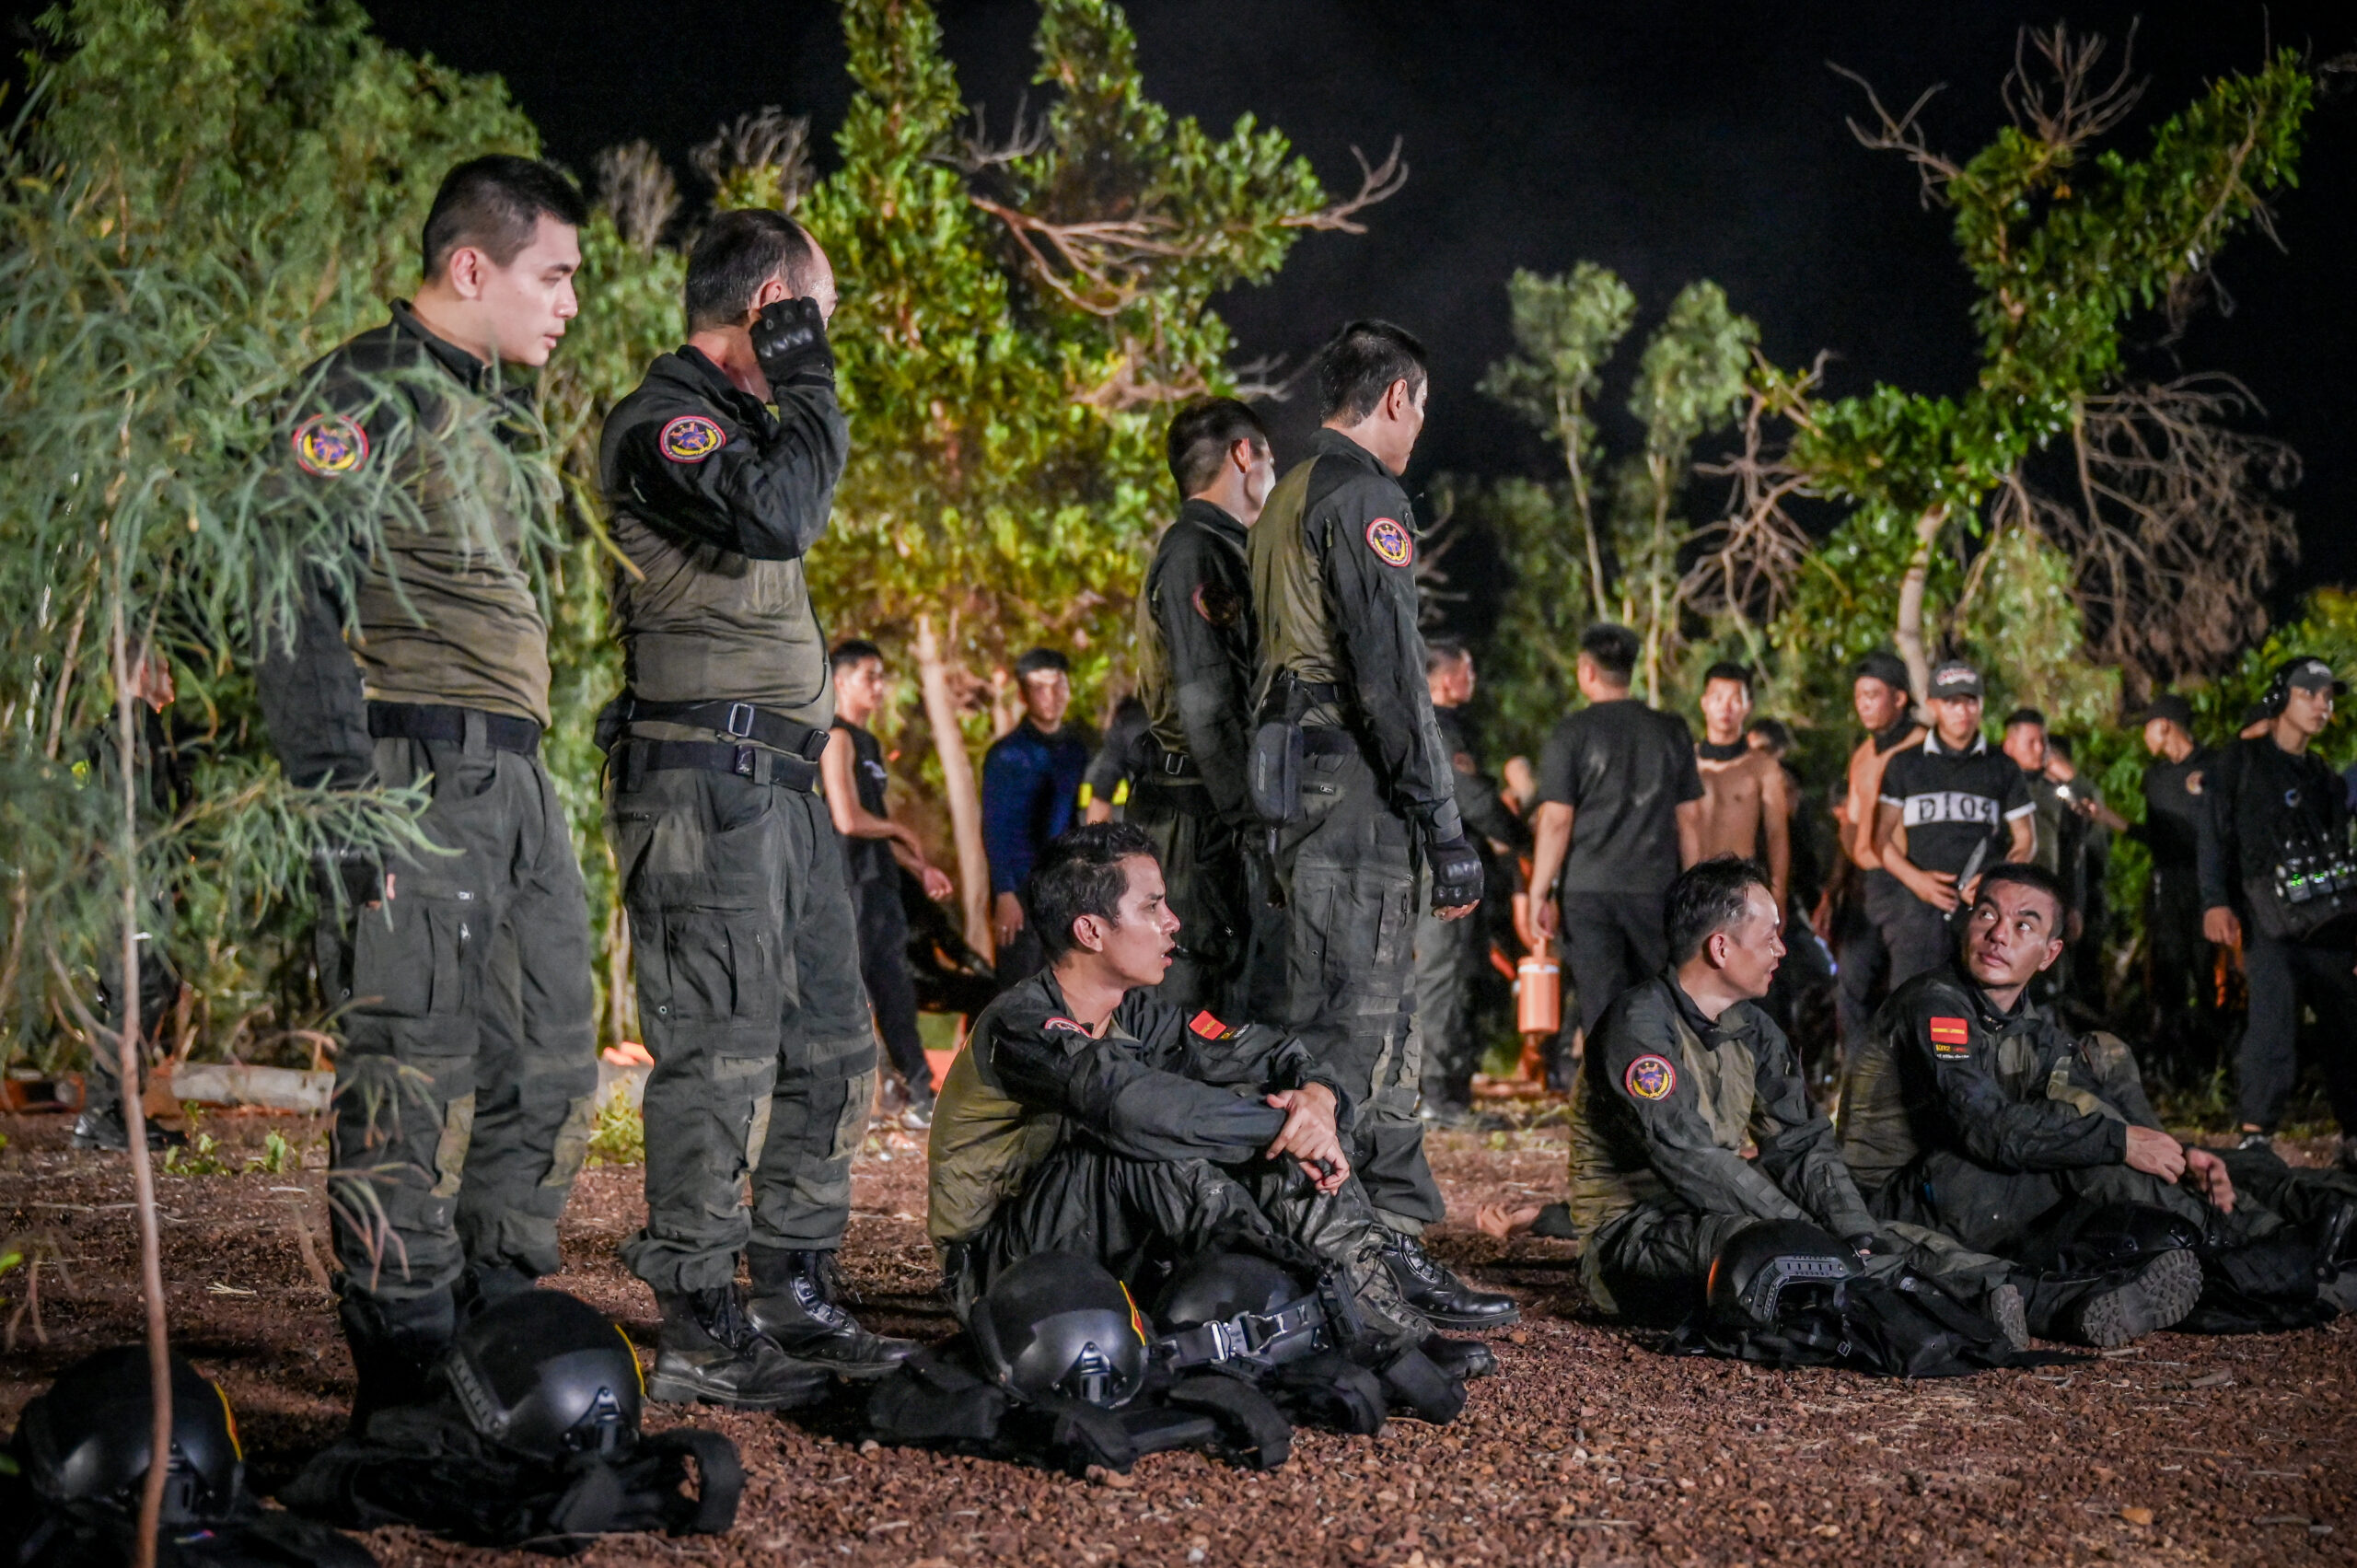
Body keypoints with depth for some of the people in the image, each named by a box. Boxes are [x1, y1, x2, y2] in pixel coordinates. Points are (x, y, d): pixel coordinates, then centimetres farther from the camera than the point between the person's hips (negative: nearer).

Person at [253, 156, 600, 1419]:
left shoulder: (498, 406, 21)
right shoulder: (369, 393, -8)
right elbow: (296, 600, -15)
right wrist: (342, 796, -21)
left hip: (514, 779, 10)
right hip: (422, 776, -9)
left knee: (549, 1056, 12)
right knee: (416, 1066, -7)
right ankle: (406, 1382, -1)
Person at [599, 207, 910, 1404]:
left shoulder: (737, 420, 22)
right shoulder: (662, 423, -10)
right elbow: (776, 515, -27)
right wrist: (806, 389, -13)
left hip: (780, 784, 10)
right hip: (707, 778, -10)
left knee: (830, 1046, 13)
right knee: (718, 1054, -8)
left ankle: (796, 1298, 21)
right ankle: (699, 1332, -3)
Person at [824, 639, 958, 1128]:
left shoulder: (870, 744, 20)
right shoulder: (837, 738, -11)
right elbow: (848, 819, -21)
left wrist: (920, 868, 18)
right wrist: (902, 832, -5)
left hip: (880, 885, 10)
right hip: (848, 886, -10)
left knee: (897, 995, 10)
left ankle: (918, 1098, 14)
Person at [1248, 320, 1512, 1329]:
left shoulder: (1286, 500, 22)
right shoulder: (1365, 495, -10)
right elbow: (1390, 675, -18)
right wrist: (1445, 828, -17)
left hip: (1293, 780, 10)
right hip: (1352, 788, -10)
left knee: (1383, 1023, 13)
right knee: (1347, 1028, -9)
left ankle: (1397, 1247, 16)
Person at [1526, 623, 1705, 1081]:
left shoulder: (1572, 735, -5)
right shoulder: (1672, 732, 6)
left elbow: (1556, 821, -9)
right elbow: (1690, 817, 8)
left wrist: (1539, 893, -5)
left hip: (1587, 890, -3)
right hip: (1654, 888, 3)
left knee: (1601, 1005, 0)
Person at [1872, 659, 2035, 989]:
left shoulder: (2002, 767, 15)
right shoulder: (1905, 765, 12)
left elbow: (2025, 839, 15)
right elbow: (1882, 837, 10)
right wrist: (1915, 879, -9)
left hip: (1985, 905, 1)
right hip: (1920, 905, -1)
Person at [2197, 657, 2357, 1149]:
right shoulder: (2239, 762, 2)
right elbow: (2214, 837, -5)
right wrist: (2215, 902, -16)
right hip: (2269, 924, -6)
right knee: (2272, 1020, -18)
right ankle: (2256, 1136, -18)